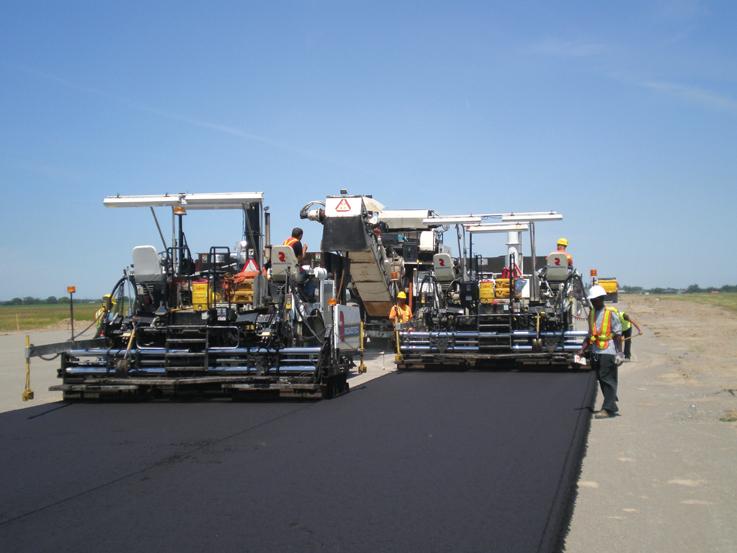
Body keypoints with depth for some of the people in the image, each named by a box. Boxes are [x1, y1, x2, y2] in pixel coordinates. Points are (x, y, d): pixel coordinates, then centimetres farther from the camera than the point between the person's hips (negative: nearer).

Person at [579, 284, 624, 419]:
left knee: (608, 380, -4)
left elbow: (618, 334, -8)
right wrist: (583, 349, 10)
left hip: (608, 352, -7)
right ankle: (612, 407, 24)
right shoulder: (592, 314, 13)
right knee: (601, 379, 12)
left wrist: (619, 353, -12)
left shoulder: (611, 313, -7)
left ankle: (608, 409, -2)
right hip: (595, 352, 7)